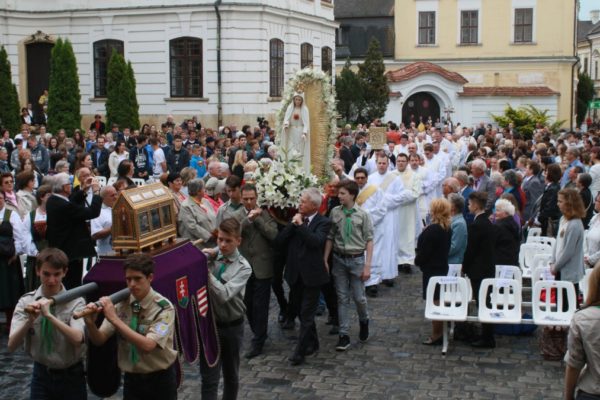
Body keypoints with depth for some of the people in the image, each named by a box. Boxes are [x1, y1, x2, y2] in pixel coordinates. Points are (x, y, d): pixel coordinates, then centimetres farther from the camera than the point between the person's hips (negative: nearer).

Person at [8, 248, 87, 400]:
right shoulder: (26, 302, -6)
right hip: (41, 375, 1)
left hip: (71, 376, -1)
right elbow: (12, 346, -13)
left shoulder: (75, 302, -11)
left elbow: (78, 339, -26)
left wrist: (49, 315, -33)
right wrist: (30, 320, -29)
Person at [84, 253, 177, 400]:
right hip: (132, 379, 3)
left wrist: (114, 319, -30)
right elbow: (99, 340, -3)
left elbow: (147, 345, -27)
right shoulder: (120, 304, -3)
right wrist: (90, 324, -24)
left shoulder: (164, 308, -15)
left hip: (160, 380, -3)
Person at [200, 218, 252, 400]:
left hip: (232, 327, 0)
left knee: (231, 375, 18)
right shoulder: (210, 256, -3)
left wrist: (206, 272, -27)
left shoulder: (243, 267, -11)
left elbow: (224, 295, -24)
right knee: (209, 378, 1)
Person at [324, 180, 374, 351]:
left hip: (356, 259, -2)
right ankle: (344, 335, 14)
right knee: (342, 298, 7)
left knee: (359, 297, 3)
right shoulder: (335, 212, -2)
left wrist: (367, 265, -10)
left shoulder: (362, 215, -8)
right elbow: (330, 237, 4)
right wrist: (325, 259, 2)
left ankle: (364, 321, 34)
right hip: (339, 259, 2)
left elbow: (369, 241, -6)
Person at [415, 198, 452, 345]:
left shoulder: (432, 230, -22)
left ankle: (436, 335, 5)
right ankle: (440, 332, 24)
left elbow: (424, 251, -19)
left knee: (434, 301, -1)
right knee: (439, 300, 16)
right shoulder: (447, 229, 5)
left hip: (432, 269, -9)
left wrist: (417, 261, -1)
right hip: (442, 266, 9)